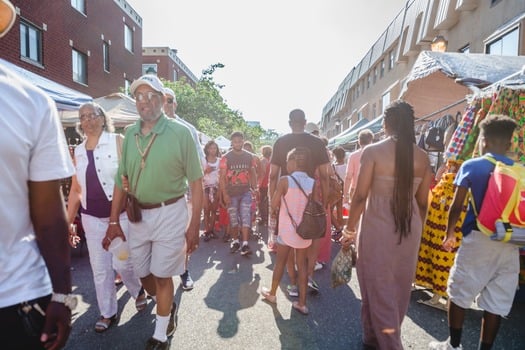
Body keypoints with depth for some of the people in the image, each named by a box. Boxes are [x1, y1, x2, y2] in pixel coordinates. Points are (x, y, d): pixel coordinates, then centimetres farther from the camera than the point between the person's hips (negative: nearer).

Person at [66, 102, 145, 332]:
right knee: (100, 268, 10)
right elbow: (75, 190, 12)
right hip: (92, 218, 5)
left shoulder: (118, 142, -6)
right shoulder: (78, 151, 9)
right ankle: (108, 313, 28)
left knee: (122, 263, 0)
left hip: (121, 214, -4)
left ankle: (138, 290, 32)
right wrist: (68, 222, 11)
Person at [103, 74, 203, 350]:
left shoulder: (181, 133, -12)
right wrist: (113, 222, 6)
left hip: (170, 213, -5)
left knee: (162, 275, 8)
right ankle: (167, 306, 49)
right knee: (143, 272, 19)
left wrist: (194, 226, -13)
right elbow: (121, 180, 7)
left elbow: (196, 183, -11)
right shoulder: (129, 134, 3)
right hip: (137, 214, 5)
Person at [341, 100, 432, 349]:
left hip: (378, 228, -5)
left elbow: (360, 196, -13)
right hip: (410, 229, 6)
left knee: (378, 288, 9)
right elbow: (422, 202, 6)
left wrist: (349, 230, -2)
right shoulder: (422, 157, 2)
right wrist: (415, 229, 20)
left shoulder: (373, 151, -12)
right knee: (400, 288, 19)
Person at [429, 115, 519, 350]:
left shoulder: (471, 166, -5)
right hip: (509, 243, 4)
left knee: (458, 293, 11)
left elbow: (456, 206, -5)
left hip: (478, 239, -4)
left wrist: (449, 234, 8)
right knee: (497, 302, 12)